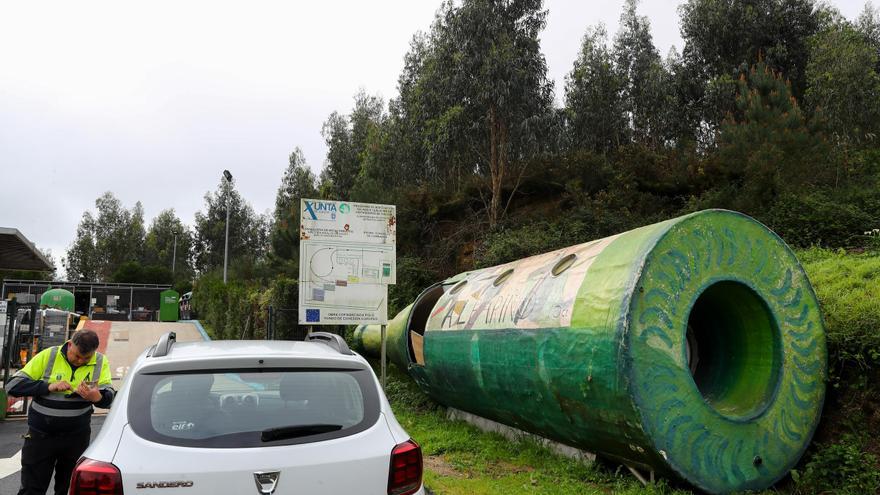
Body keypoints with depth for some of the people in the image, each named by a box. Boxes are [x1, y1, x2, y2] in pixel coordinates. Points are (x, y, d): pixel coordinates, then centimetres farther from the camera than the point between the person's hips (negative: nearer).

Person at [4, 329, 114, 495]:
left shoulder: (100, 362, -5)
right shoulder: (48, 356, -9)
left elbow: (109, 397, -12)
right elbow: (12, 385, -9)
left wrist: (96, 397, -35)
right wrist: (48, 387, -24)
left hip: (77, 437, 1)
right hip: (41, 436, -1)